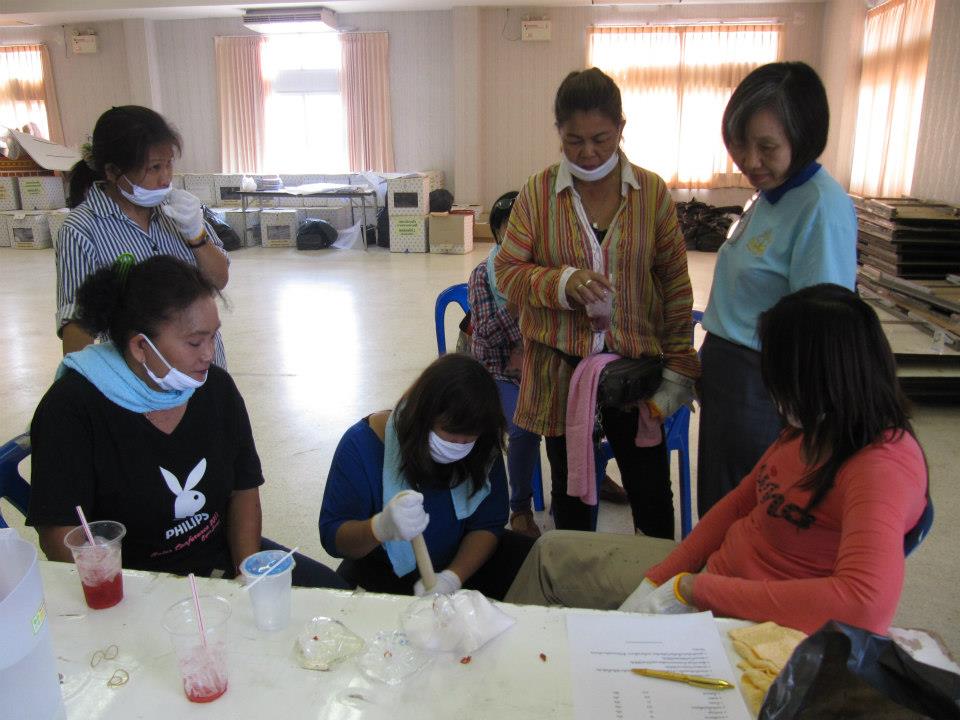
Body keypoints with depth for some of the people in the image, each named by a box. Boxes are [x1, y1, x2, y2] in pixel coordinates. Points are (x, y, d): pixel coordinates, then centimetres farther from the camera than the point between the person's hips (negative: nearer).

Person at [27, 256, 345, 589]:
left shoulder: (216, 387, 0)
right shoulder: (72, 407, -14)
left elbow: (244, 490, 6)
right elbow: (60, 536, -17)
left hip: (222, 558, 5)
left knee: (331, 590, -6)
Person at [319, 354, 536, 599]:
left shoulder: (483, 449, -12)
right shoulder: (363, 444, -22)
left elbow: (488, 524, -10)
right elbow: (332, 537, -21)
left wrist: (452, 578, -28)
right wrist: (381, 527, -44)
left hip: (462, 562, 3)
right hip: (384, 574, -3)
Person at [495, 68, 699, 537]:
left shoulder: (652, 192, -2)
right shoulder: (537, 193, -4)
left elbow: (675, 283, 2)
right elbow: (507, 270, -3)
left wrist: (678, 364, -1)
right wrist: (563, 283, -22)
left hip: (634, 363, 0)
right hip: (559, 367, 0)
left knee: (651, 490, 10)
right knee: (569, 487, 17)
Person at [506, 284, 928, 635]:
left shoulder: (883, 466, -27)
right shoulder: (809, 428, -2)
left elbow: (868, 601, -41)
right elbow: (741, 501, 4)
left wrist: (695, 588, -33)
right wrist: (656, 580, -3)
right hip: (711, 567, 8)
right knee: (551, 552, 15)